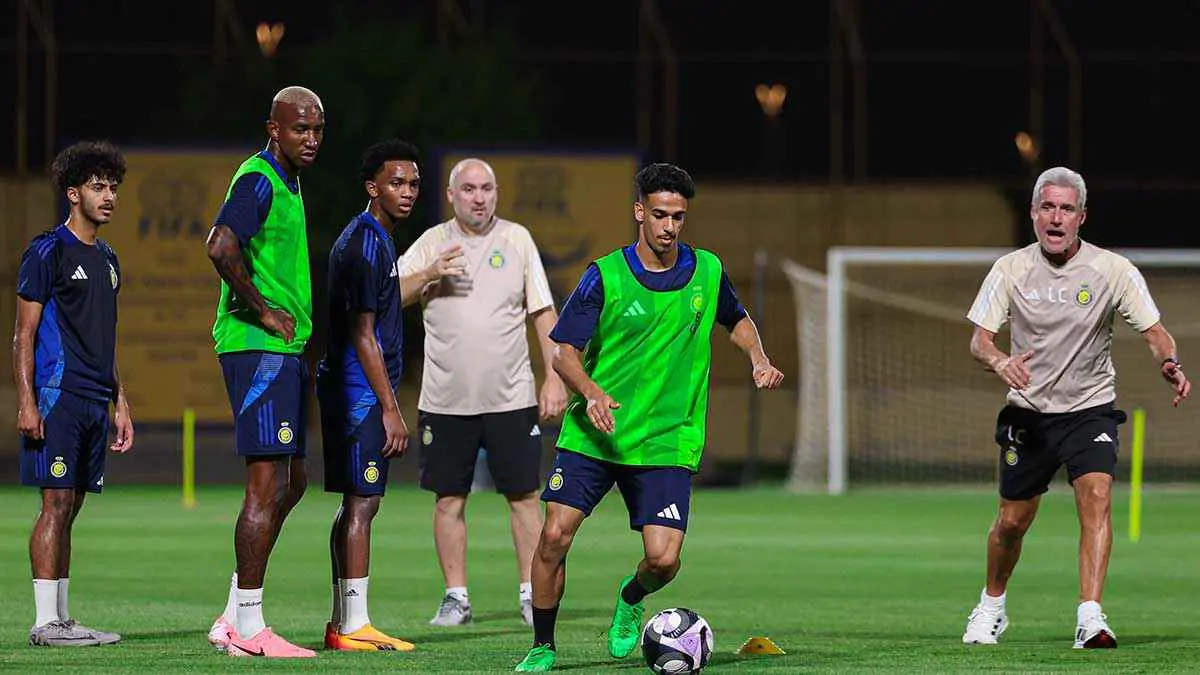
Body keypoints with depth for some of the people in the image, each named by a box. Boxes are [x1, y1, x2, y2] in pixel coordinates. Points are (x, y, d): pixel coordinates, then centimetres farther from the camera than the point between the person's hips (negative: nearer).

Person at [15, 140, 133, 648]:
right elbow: (24, 334, -8)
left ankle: (62, 619, 11)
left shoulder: (106, 259, 19)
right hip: (58, 398, -8)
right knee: (56, 503, -10)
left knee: (70, 508, 9)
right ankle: (46, 621, -11)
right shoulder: (47, 252, -5)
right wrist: (26, 402, -16)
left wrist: (120, 404, 21)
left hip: (95, 402, 8)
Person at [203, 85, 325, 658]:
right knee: (267, 484, -10)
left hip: (287, 349, 10)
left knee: (291, 482, 13)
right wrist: (263, 312, -20)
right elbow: (221, 246, -28)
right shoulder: (259, 180, -13)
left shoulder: (288, 183, 18)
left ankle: (234, 618, 16)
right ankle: (248, 628, -8)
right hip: (258, 349, -10)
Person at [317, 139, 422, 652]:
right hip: (362, 393, -10)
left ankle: (343, 624, 14)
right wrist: (390, 409, -17)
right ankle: (354, 627, -11)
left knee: (354, 504, 11)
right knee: (362, 503, -10)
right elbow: (363, 334, -18)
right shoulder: (367, 244, -14)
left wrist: (386, 404, 23)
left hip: (348, 392, 10)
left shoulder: (369, 239, 18)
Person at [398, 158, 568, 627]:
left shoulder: (517, 240, 5)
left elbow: (544, 313, 6)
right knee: (449, 500, 2)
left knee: (523, 496, -1)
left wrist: (554, 376, -1)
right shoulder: (433, 242, 5)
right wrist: (429, 274, -16)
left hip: (511, 396, 0)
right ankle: (456, 597, 10)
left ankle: (532, 594, 6)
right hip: (445, 399, 0)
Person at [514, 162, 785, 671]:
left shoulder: (707, 271, 4)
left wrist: (758, 359, 5)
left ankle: (631, 599, 26)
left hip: (667, 443, 1)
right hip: (592, 437, -1)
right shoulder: (605, 276, -5)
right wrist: (591, 391, -24)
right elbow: (565, 354, -4)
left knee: (664, 559, -11)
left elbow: (737, 320, 25)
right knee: (555, 536, -12)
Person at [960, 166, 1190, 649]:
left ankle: (1090, 617, -30)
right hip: (1028, 412, 1)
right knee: (1012, 521, 7)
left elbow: (1155, 333, -6)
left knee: (1096, 498, -24)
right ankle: (992, 605, 34)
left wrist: (1169, 364, -29)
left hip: (1091, 408, -1)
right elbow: (979, 340, -5)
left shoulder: (1113, 270, -7)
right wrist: (1000, 362, -29)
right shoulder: (1010, 270, -4)